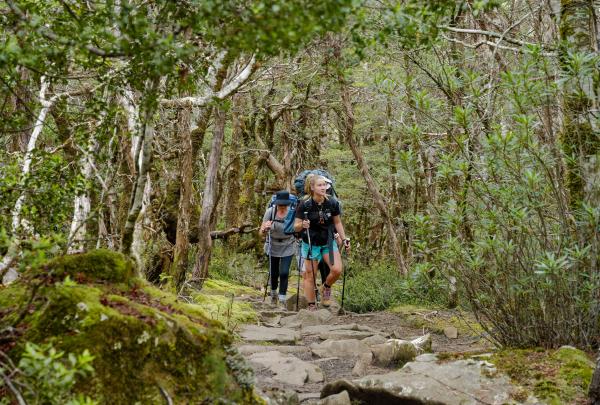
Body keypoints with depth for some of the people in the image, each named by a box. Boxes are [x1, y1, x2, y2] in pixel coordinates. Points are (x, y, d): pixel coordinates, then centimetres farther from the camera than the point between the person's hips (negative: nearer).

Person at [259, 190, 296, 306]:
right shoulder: (270, 212, -20)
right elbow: (261, 232, -18)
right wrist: (265, 228, -42)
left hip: (287, 248, -1)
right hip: (273, 247, 1)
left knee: (284, 273, -10)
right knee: (273, 273, 11)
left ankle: (282, 300, 1)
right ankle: (273, 294, 39)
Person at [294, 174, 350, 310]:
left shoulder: (332, 203, -8)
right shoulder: (304, 204, -16)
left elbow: (337, 222, 7)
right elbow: (296, 227, -12)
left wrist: (344, 239, 3)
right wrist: (302, 225, -33)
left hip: (328, 242, 2)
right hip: (311, 244, -2)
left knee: (337, 270, -15)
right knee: (310, 276, 2)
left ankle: (326, 288, 16)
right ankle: (311, 307, 16)